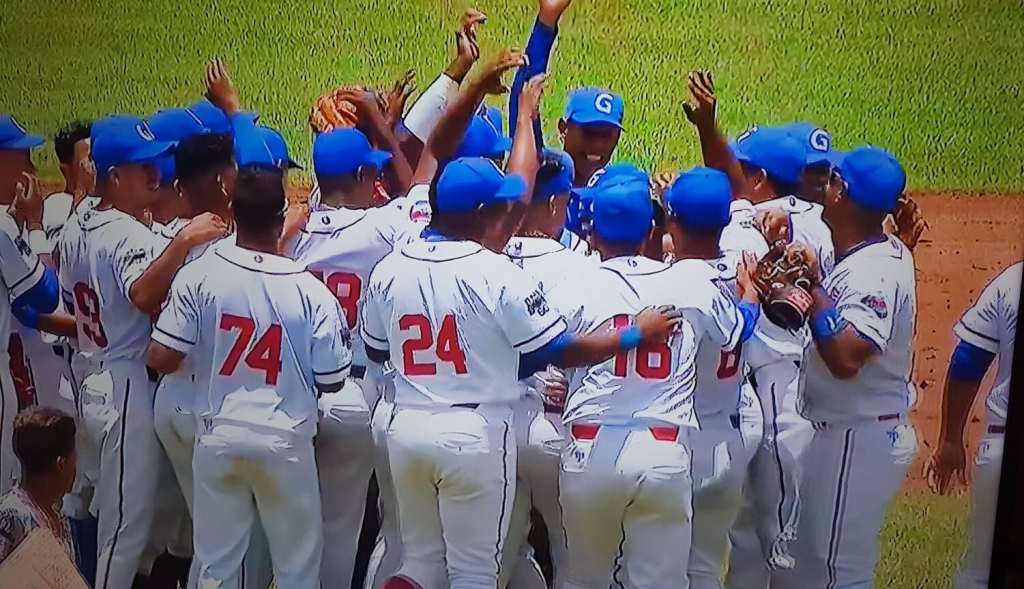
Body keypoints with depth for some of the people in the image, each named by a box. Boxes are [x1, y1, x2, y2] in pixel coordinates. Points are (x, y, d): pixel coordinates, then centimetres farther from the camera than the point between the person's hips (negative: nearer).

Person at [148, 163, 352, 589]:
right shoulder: (309, 290, -12)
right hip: (285, 442, -2)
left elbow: (161, 359, -10)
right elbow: (331, 380, -5)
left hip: (218, 439, 2)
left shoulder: (199, 275, -11)